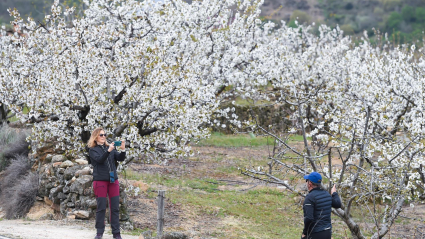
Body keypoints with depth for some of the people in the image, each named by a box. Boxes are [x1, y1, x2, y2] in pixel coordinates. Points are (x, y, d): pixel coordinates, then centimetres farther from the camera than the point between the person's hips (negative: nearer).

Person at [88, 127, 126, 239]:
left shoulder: (109, 147, 12)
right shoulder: (93, 150, 1)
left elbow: (120, 158, 1)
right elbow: (99, 159, -17)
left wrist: (123, 150, -18)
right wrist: (109, 151, -31)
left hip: (113, 180, 4)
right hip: (100, 181, -4)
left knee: (115, 208, 2)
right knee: (101, 208, 0)